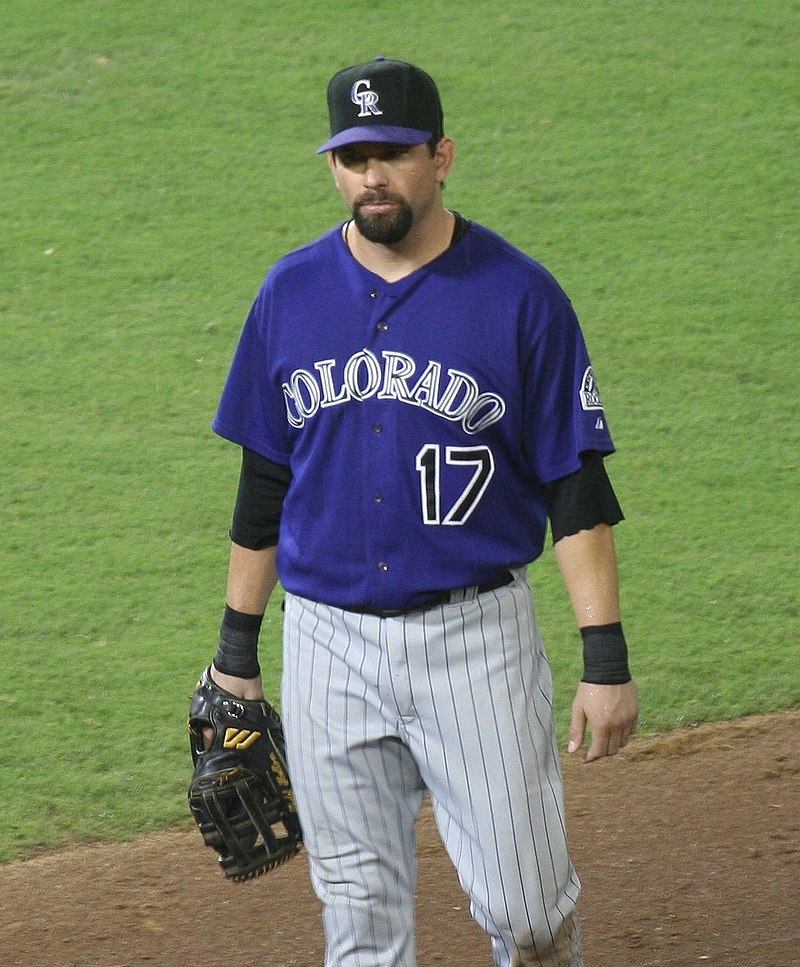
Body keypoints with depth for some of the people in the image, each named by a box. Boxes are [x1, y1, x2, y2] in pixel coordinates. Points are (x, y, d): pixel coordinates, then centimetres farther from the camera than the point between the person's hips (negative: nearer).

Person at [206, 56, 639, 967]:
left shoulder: (519, 296, -6)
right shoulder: (292, 292, 4)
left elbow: (577, 491, -5)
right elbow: (263, 483, 12)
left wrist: (606, 659, -11)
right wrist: (238, 645, 12)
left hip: (477, 635, -3)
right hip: (327, 643, 3)